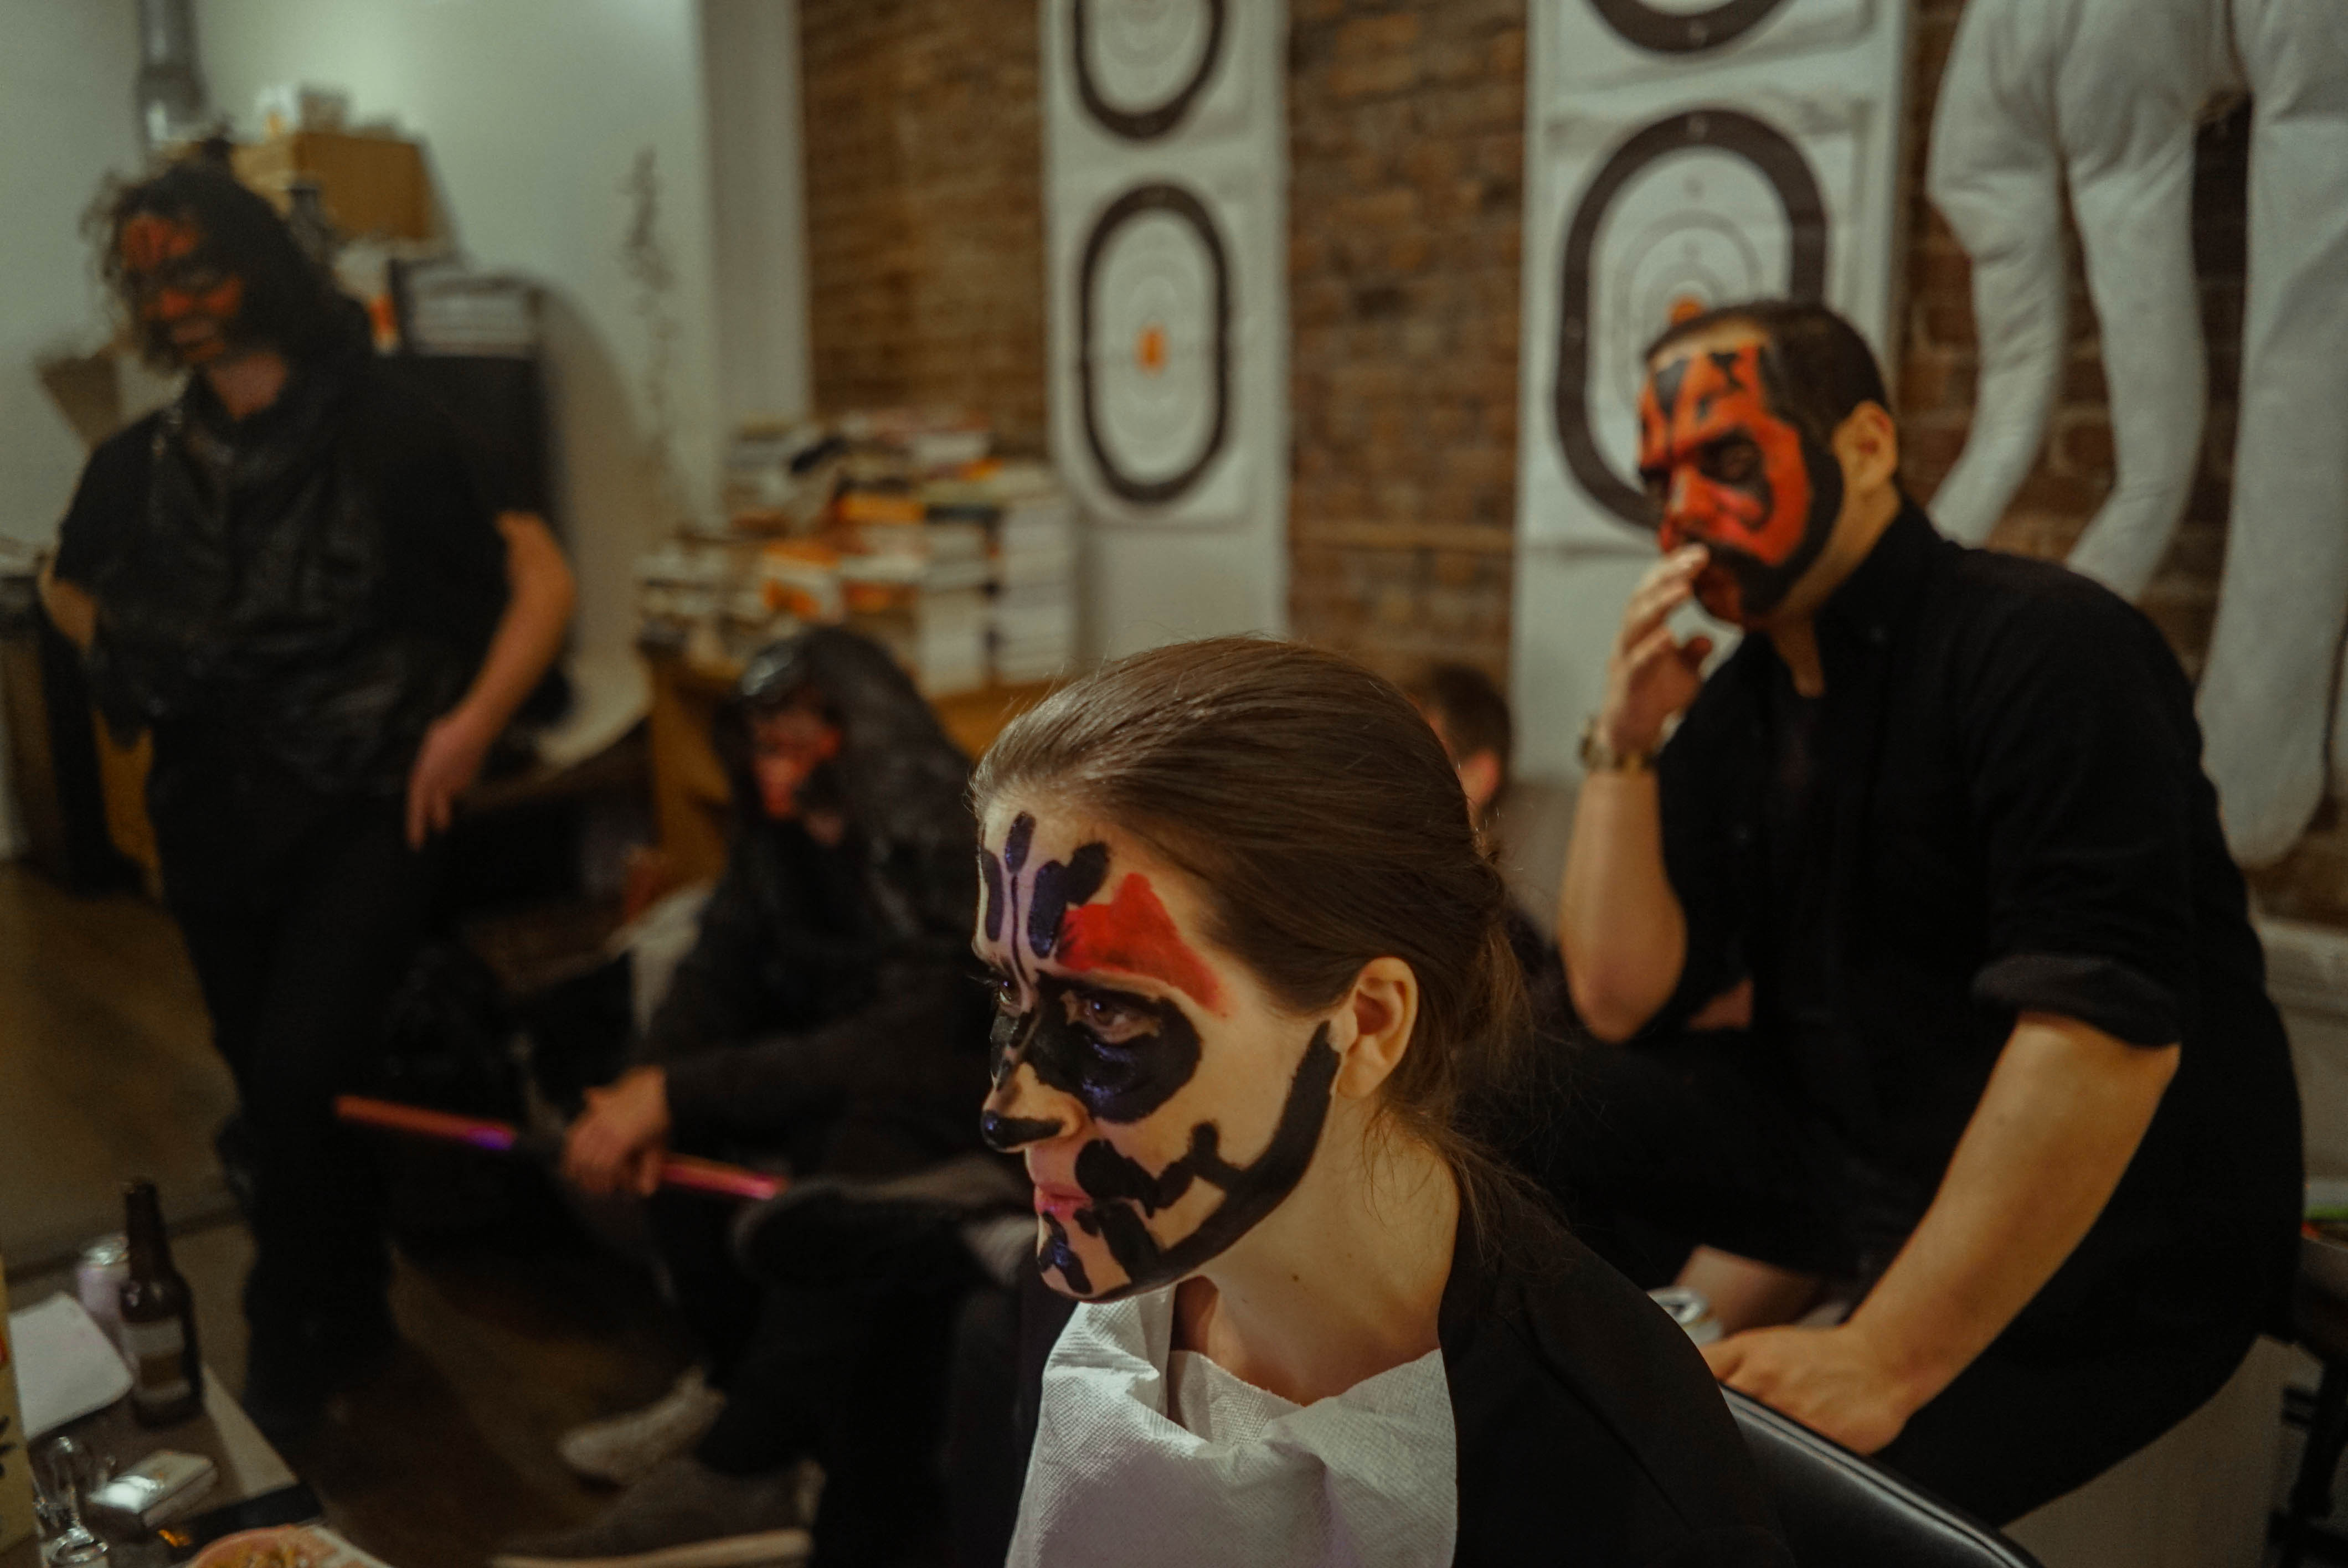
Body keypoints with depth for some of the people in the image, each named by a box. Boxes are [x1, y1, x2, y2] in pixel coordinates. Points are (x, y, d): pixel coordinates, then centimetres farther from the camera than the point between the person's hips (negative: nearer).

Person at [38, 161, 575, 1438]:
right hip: (212, 819, 5)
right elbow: (67, 588, 24)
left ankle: (288, 1344, 13)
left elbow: (543, 585, -9)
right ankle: (351, 1308, 38)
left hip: (364, 809, -5)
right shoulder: (142, 465, 3)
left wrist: (468, 727, -15)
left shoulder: (388, 432, -10)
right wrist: (146, 673, 9)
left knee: (297, 1079, -13)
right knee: (272, 1085, 14)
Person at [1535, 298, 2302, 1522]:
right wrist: (1627, 740, -12)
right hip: (1866, 1148, 7)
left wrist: (1883, 1361, -31)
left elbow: (2111, 1030, -29)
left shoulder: (2042, 648, -19)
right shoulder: (1738, 704, 3)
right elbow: (1627, 1002, -1)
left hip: (2106, 1236, -7)